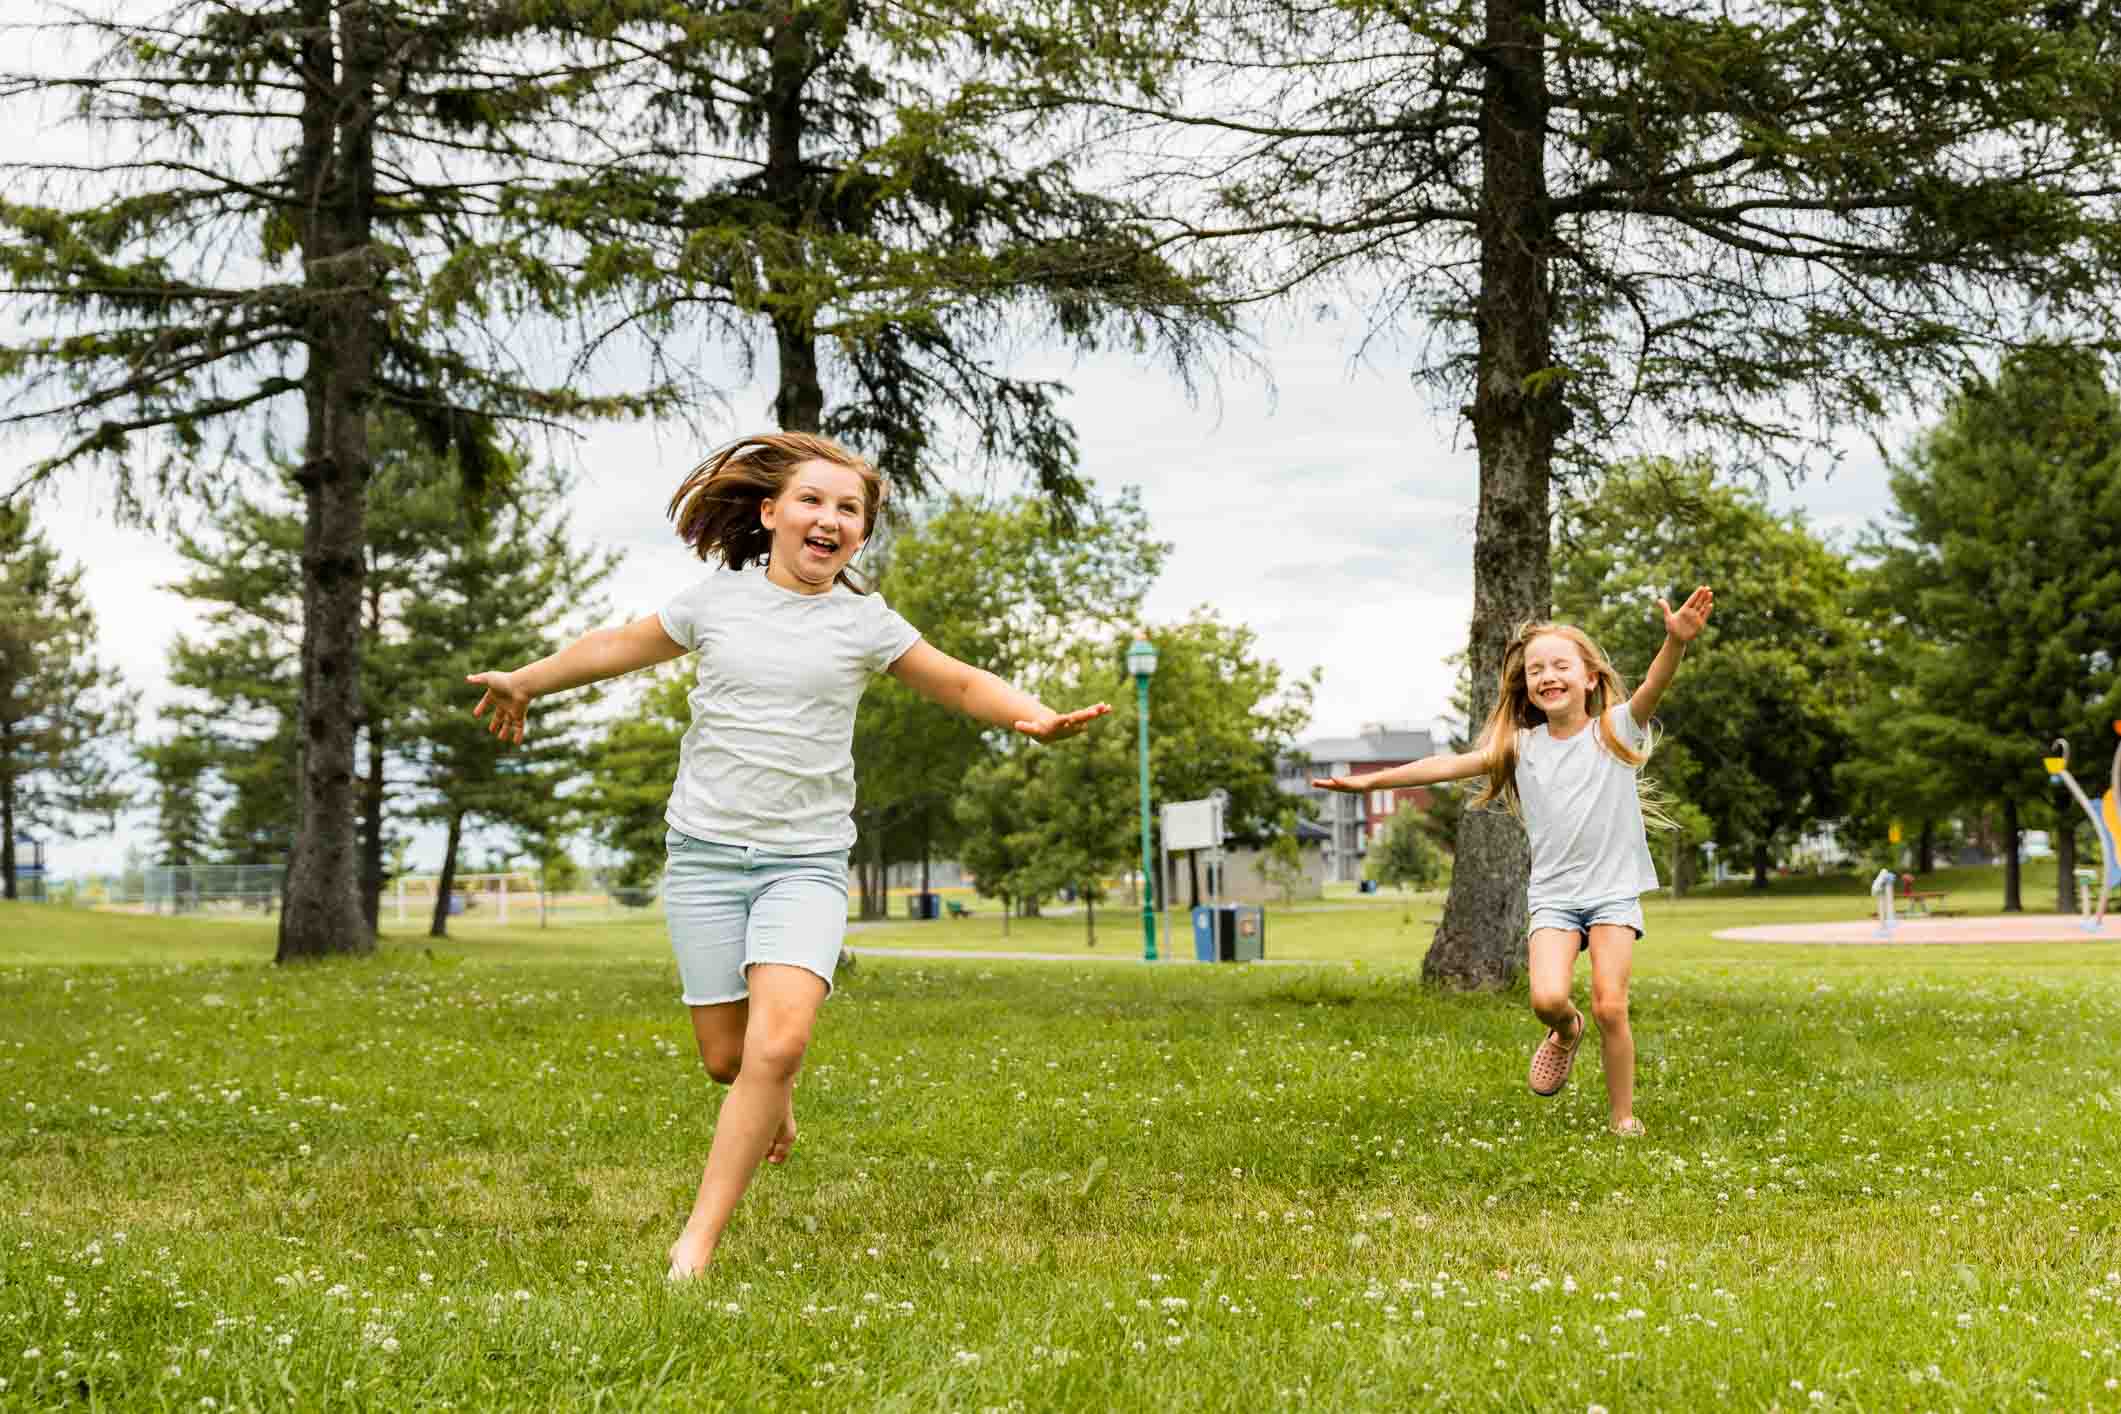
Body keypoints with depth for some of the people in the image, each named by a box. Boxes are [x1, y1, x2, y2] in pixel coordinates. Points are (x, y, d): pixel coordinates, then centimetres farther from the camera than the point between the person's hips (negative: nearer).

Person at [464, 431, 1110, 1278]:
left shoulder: (865, 624, 3)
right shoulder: (716, 601, 5)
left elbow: (961, 684, 10)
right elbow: (620, 648, 21)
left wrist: (1033, 716, -10)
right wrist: (524, 682, 34)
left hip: (806, 863, -1)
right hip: (704, 851, 1)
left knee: (780, 1044, -21)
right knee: (727, 1058, 1)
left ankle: (697, 1243, -13)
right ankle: (771, 1100, 40)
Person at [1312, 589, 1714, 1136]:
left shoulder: (1615, 728, -4)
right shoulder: (1521, 745, 4)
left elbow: (1653, 686, -23)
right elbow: (1451, 765, 3)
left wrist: (1676, 641, -44)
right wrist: (1372, 780, -2)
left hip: (1613, 890, -2)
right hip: (1552, 893, 2)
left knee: (1611, 1006, -11)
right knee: (1547, 998, -18)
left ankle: (1624, 1117, 8)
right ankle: (1566, 1031, 19)